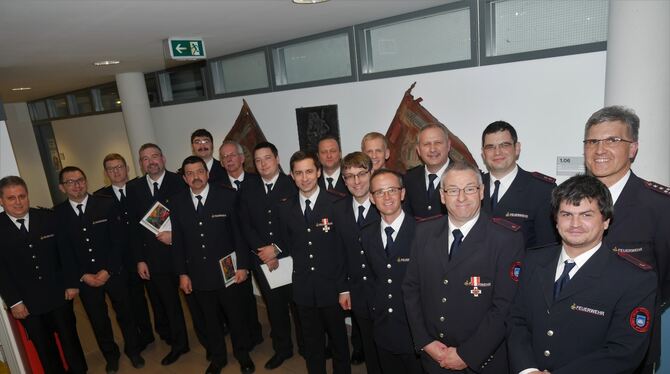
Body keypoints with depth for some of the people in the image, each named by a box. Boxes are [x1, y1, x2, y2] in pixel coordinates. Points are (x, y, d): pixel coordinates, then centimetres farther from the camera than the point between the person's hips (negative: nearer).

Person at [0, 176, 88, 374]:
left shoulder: (48, 217, -3)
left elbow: (64, 251, 0)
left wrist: (72, 283, -3)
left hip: (59, 295, 1)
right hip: (27, 303, -1)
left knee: (70, 337, 15)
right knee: (44, 347, 14)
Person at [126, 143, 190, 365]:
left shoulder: (179, 182, -5)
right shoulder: (134, 188, 4)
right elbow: (134, 226, 3)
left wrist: (175, 235, -17)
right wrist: (139, 260, 0)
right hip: (154, 259, 3)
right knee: (166, 304, 16)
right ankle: (178, 344, 37)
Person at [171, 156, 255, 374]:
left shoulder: (227, 196, -9)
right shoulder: (177, 203, 1)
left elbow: (239, 232, -7)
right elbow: (177, 241, 5)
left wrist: (242, 266, -9)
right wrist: (182, 273, 3)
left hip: (228, 272, -2)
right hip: (198, 275, 3)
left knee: (237, 317, 13)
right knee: (210, 320, 19)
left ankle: (243, 354, 38)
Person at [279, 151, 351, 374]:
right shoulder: (286, 209, 2)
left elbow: (345, 249, -9)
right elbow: (288, 246, 10)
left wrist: (344, 288, -9)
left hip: (331, 287, -3)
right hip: (303, 289, 3)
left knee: (339, 340, 16)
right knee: (312, 344, 18)